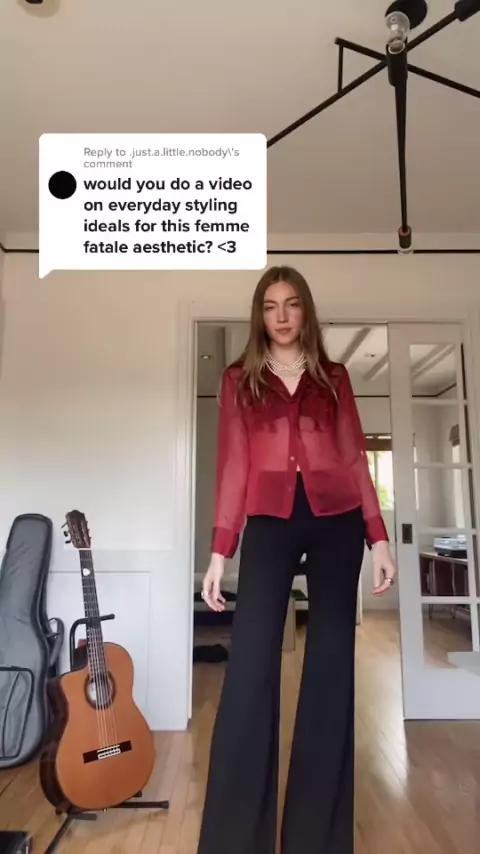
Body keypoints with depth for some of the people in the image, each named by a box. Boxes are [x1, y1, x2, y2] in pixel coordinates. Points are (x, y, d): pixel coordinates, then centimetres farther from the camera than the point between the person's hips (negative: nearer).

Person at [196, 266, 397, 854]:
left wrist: (378, 536, 3)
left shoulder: (334, 377, 15)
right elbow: (233, 465, 5)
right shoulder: (239, 380, 12)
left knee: (331, 661, 4)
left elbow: (355, 458, 11)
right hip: (270, 519, -1)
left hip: (336, 517, 2)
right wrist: (220, 550, -2)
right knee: (250, 662, -7)